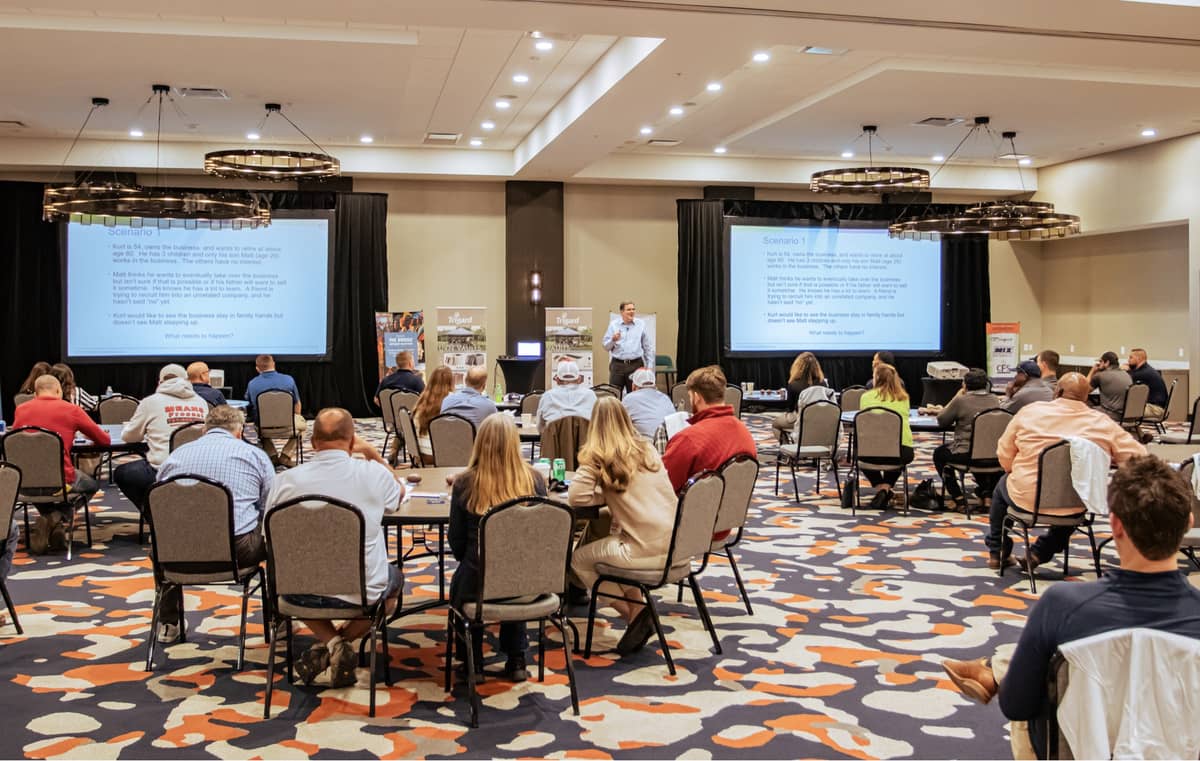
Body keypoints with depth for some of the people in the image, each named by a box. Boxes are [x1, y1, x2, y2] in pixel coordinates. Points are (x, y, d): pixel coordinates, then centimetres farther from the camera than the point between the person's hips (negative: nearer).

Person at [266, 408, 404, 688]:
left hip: (302, 593, 1)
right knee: (394, 579, 34)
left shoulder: (285, 480, -10)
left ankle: (330, 642, 11)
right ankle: (345, 640, 9)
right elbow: (399, 494, 14)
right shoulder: (373, 473, -11)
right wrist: (371, 452, 16)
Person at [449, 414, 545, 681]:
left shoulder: (465, 483, -11)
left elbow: (457, 545, -1)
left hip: (477, 587, -1)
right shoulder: (534, 480, -6)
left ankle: (473, 662, 35)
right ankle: (516, 661, 35)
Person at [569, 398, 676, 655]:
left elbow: (576, 496, -12)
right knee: (608, 539, 32)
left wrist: (606, 494, 5)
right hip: (675, 545, 7)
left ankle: (635, 612, 10)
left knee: (578, 559, 16)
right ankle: (637, 607, 22)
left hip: (645, 551, -7)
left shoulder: (598, 457, -3)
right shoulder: (647, 449, 14)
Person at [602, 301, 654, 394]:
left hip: (635, 365, 0)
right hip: (617, 365, 0)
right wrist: (613, 340, -14)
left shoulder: (641, 324, 5)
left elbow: (648, 347, 8)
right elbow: (606, 346, 6)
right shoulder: (613, 324, 5)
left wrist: (650, 366, 5)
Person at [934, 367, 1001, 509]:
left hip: (966, 454, -6)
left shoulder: (961, 400, -11)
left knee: (939, 453, 24)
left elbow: (941, 421, 1)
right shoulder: (994, 400, 4)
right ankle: (987, 491, 34)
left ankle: (958, 499, 18)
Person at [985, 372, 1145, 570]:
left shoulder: (1030, 411, -6)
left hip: (1027, 497, -1)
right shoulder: (1103, 423, -5)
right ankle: (1040, 553, 30)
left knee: (1003, 484, 32)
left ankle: (996, 552, 40)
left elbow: (1005, 457, 1)